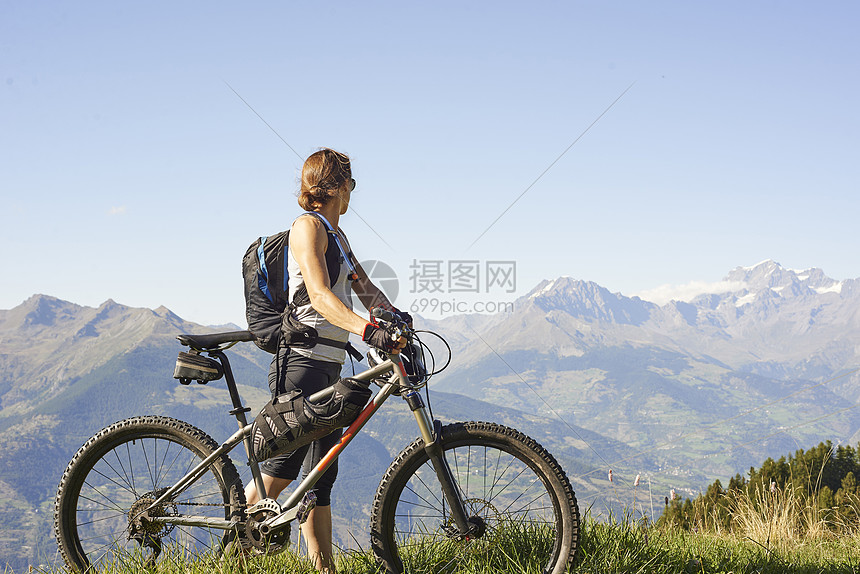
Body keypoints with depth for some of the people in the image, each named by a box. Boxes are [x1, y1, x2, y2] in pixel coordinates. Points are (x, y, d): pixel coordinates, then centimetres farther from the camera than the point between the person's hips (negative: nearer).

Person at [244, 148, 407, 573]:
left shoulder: (337, 235, 22)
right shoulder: (308, 226, -8)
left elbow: (364, 288, 13)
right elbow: (320, 296, -22)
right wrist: (370, 330, -36)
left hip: (331, 363, 9)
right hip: (302, 359, -9)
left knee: (320, 477, 8)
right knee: (284, 465, -9)